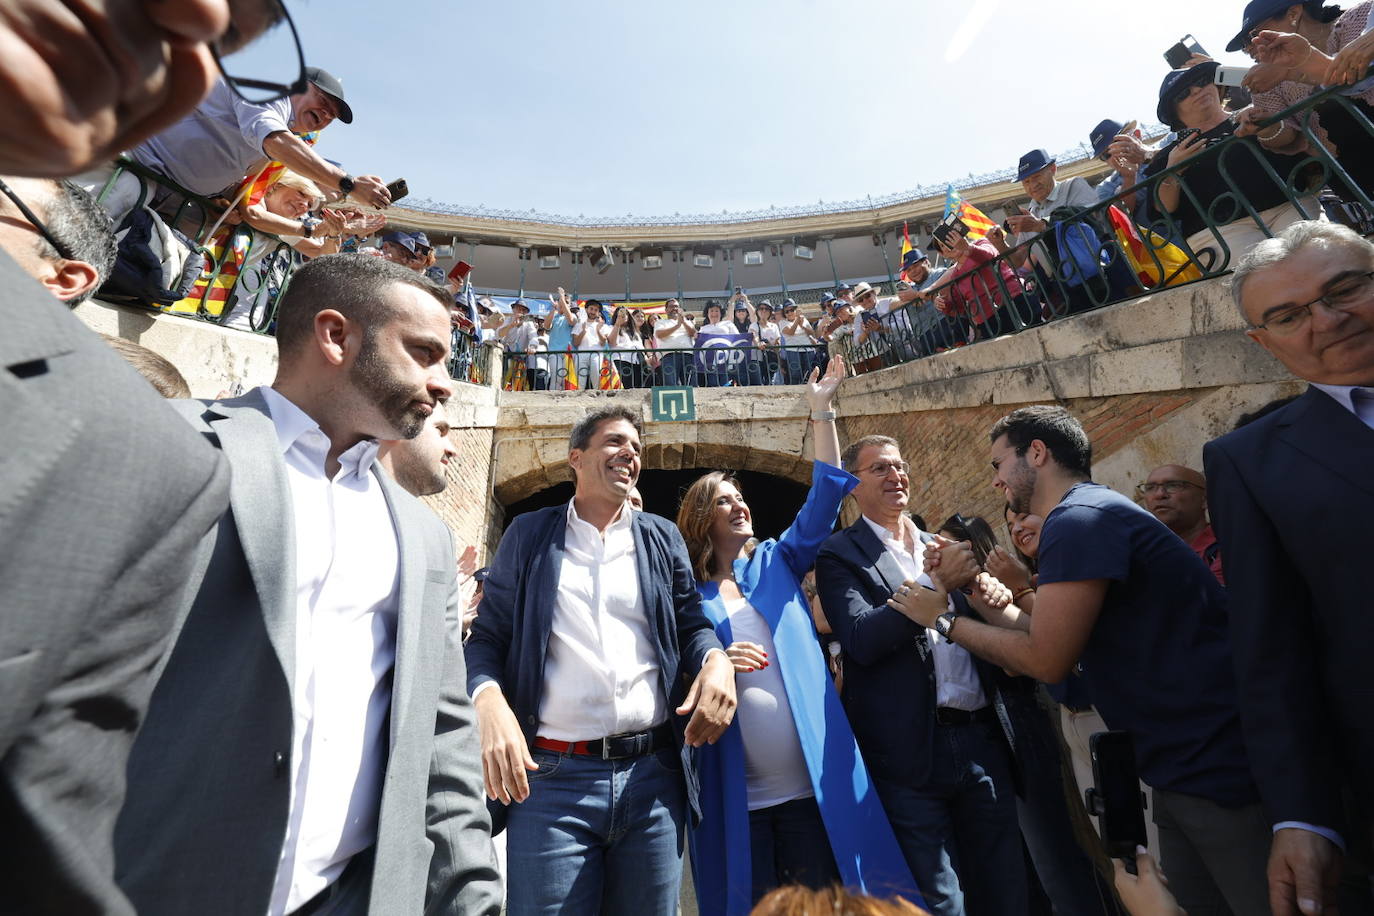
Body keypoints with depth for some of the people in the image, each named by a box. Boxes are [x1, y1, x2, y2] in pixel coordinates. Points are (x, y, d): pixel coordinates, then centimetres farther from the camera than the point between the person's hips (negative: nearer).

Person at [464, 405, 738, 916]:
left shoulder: (662, 538, 11)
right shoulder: (529, 534, 6)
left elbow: (691, 624, 9)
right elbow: (487, 637, 4)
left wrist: (716, 659, -13)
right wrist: (489, 699, -16)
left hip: (654, 776, 3)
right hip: (552, 778, -2)